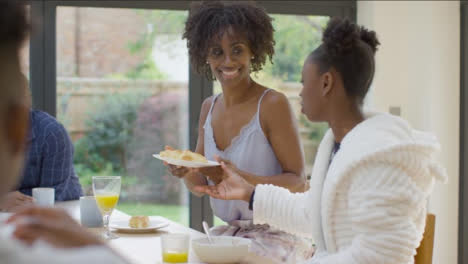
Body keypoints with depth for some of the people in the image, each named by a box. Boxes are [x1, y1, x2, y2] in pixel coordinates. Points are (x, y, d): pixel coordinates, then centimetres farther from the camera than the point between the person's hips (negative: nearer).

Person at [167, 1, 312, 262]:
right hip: (227, 234, 5)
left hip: (274, 237, -5)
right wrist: (185, 171, -12)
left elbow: (298, 181, -13)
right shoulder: (209, 107, 7)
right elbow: (201, 185, 11)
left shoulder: (273, 104, -12)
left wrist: (239, 177, -27)